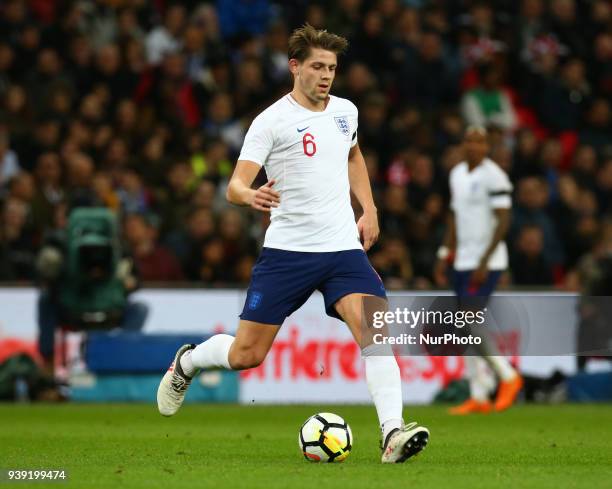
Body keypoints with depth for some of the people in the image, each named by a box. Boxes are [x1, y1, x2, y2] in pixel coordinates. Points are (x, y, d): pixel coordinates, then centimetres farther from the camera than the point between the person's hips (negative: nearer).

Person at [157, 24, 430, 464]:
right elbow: (235, 186, -14)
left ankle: (393, 434, -25)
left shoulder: (345, 111, 10)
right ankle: (187, 361, 34)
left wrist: (368, 209, 22)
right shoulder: (272, 121, -8)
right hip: (287, 250, -4)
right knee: (246, 355, 2)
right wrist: (251, 196, -37)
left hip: (344, 247, 4)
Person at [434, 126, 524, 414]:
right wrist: (445, 254, 17)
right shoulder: (457, 174, 14)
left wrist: (484, 261, -19)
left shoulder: (494, 177, -11)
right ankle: (479, 397, 9)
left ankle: (508, 376, 2)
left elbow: (503, 221, -15)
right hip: (463, 260, 8)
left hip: (488, 261, -8)